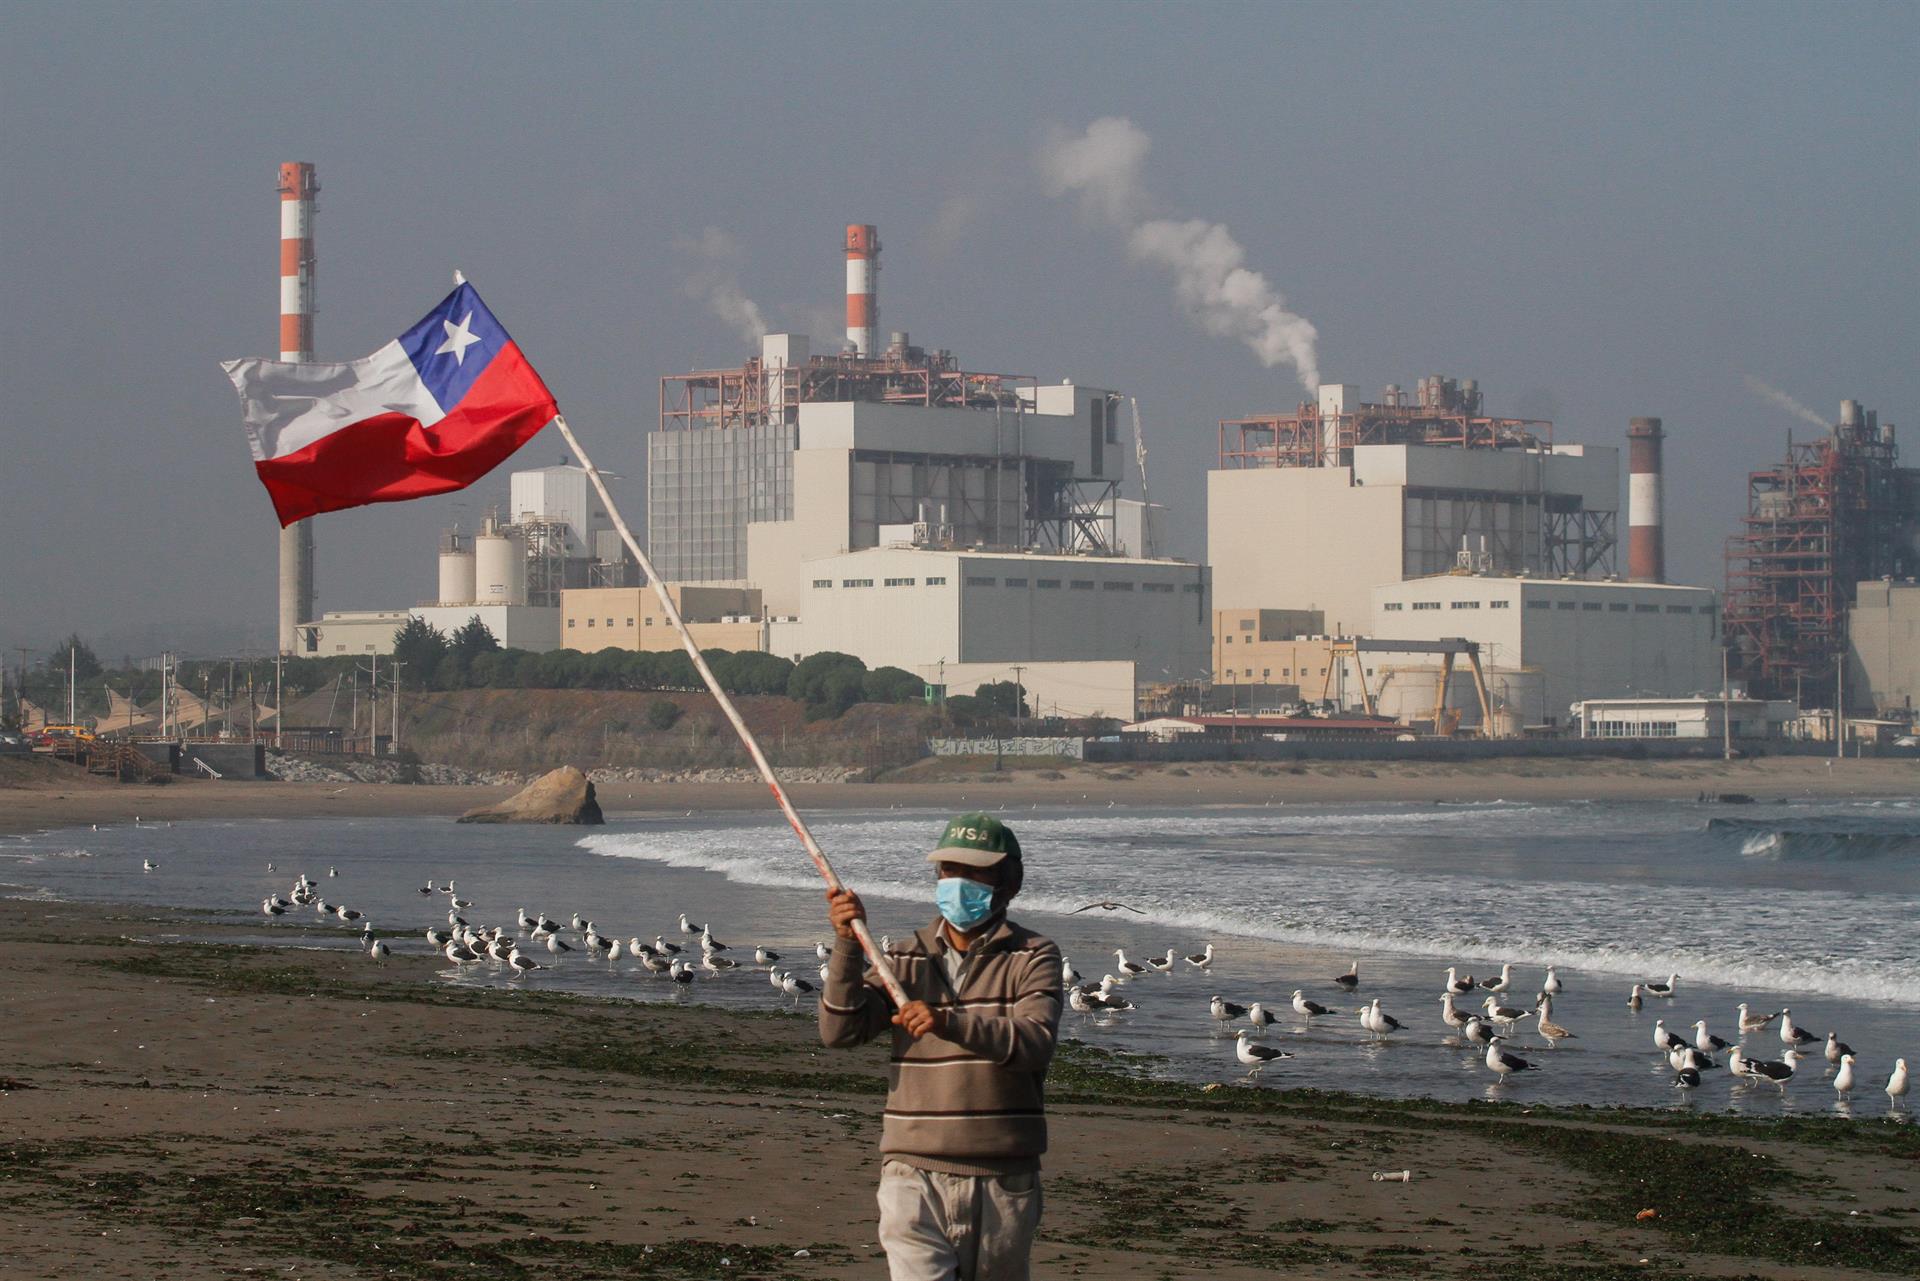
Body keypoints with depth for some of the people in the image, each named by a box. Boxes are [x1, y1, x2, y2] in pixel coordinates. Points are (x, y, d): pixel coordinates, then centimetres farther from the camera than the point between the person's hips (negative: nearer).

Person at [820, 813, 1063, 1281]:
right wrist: (848, 946, -14)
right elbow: (838, 1031, -1)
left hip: (1002, 1178, 0)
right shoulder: (905, 960, 9)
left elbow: (1035, 1043, -17)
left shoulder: (1032, 958, 1)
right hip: (916, 1176, 0)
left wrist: (950, 1023, -31)